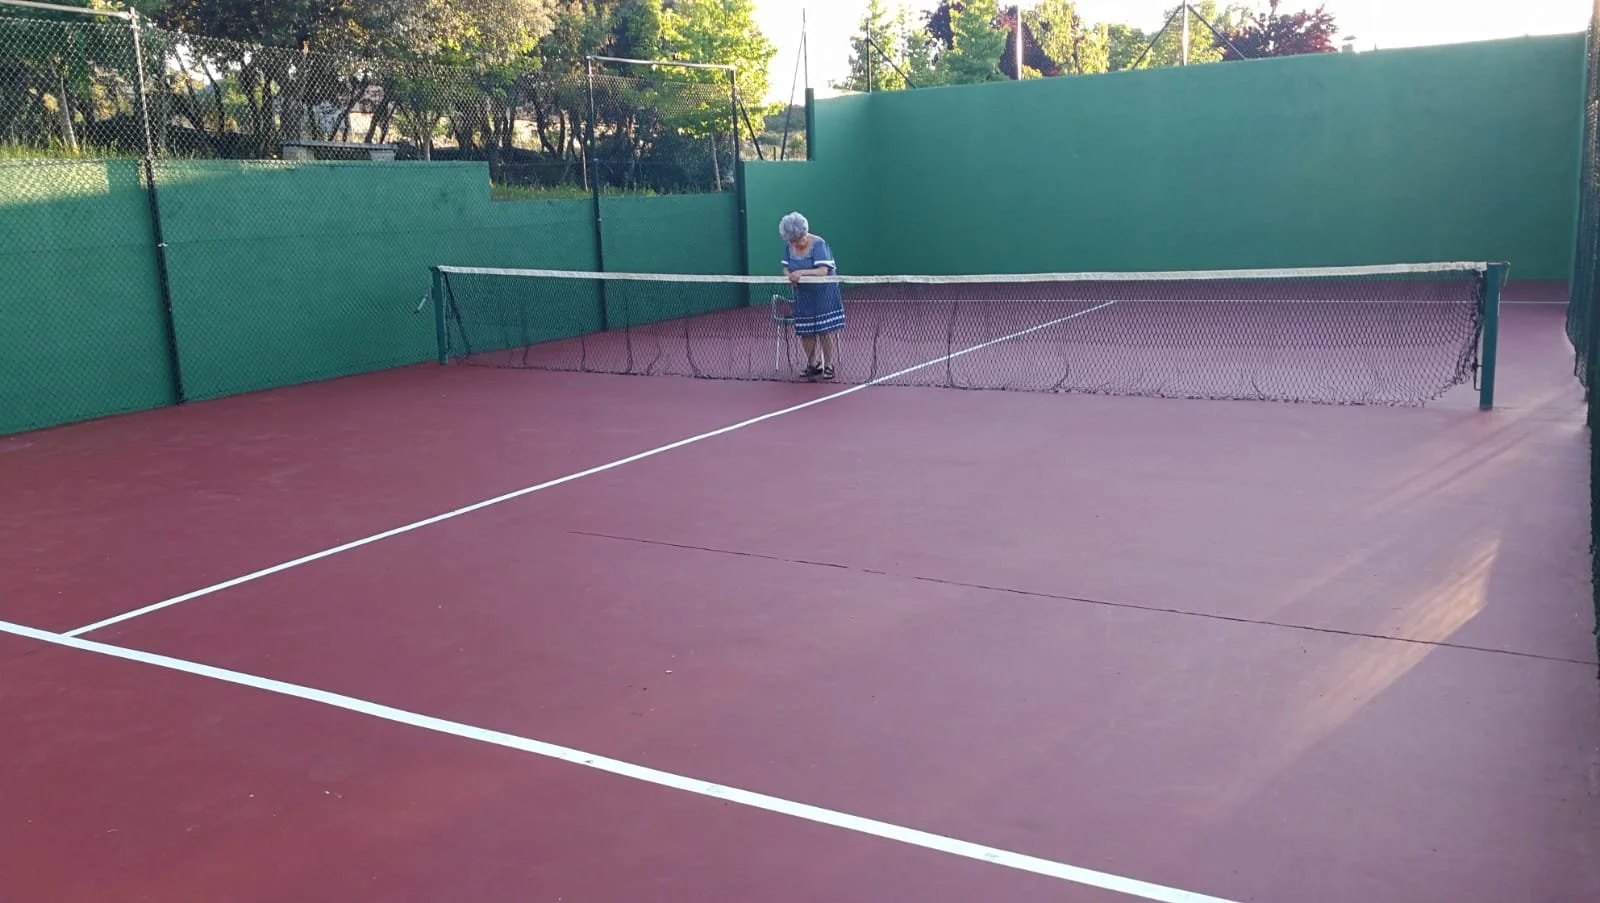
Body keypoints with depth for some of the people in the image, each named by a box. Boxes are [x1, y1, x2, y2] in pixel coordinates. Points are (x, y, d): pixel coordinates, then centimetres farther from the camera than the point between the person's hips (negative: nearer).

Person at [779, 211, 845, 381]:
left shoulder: (818, 244, -17)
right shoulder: (790, 247, 2)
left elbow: (823, 271, -24)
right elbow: (786, 268, 7)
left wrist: (801, 272, -35)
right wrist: (790, 276, -17)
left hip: (824, 295, -6)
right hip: (803, 296, 6)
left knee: (826, 331, -6)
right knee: (806, 333, 6)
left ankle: (829, 366, 4)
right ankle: (814, 364, 20)